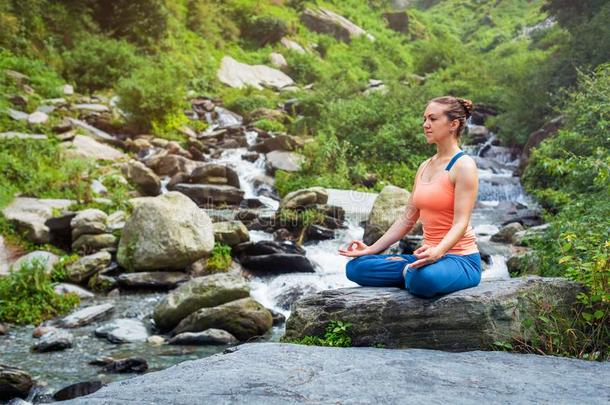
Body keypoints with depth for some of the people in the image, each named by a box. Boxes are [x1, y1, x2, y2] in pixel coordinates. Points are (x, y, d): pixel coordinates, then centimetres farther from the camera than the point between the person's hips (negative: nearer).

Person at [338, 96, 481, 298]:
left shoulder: (463, 165, -10)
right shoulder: (424, 167, 14)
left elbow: (460, 223, -19)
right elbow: (407, 219, 14)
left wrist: (437, 251, -37)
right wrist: (371, 249, 8)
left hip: (460, 258, -6)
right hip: (431, 256, 7)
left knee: (425, 278, -42)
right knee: (355, 267, -6)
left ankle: (411, 272, -10)